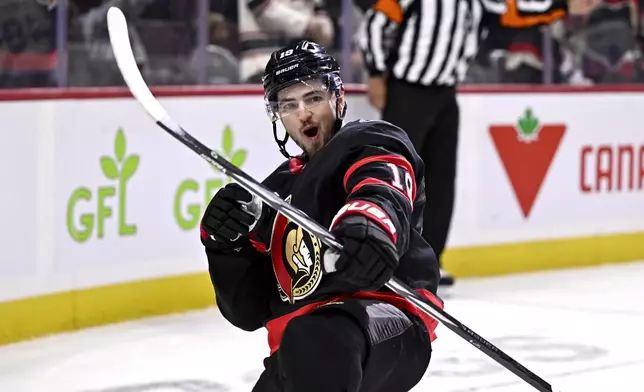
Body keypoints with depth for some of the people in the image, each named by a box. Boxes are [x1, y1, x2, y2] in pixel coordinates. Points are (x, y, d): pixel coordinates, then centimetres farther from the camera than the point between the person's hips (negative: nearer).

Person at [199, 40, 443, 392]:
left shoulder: (370, 144, 6)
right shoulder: (276, 194, 25)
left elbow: (382, 192, -22)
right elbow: (250, 312, 20)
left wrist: (369, 223, -46)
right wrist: (226, 246, 1)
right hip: (298, 351, 8)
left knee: (314, 342, -39)